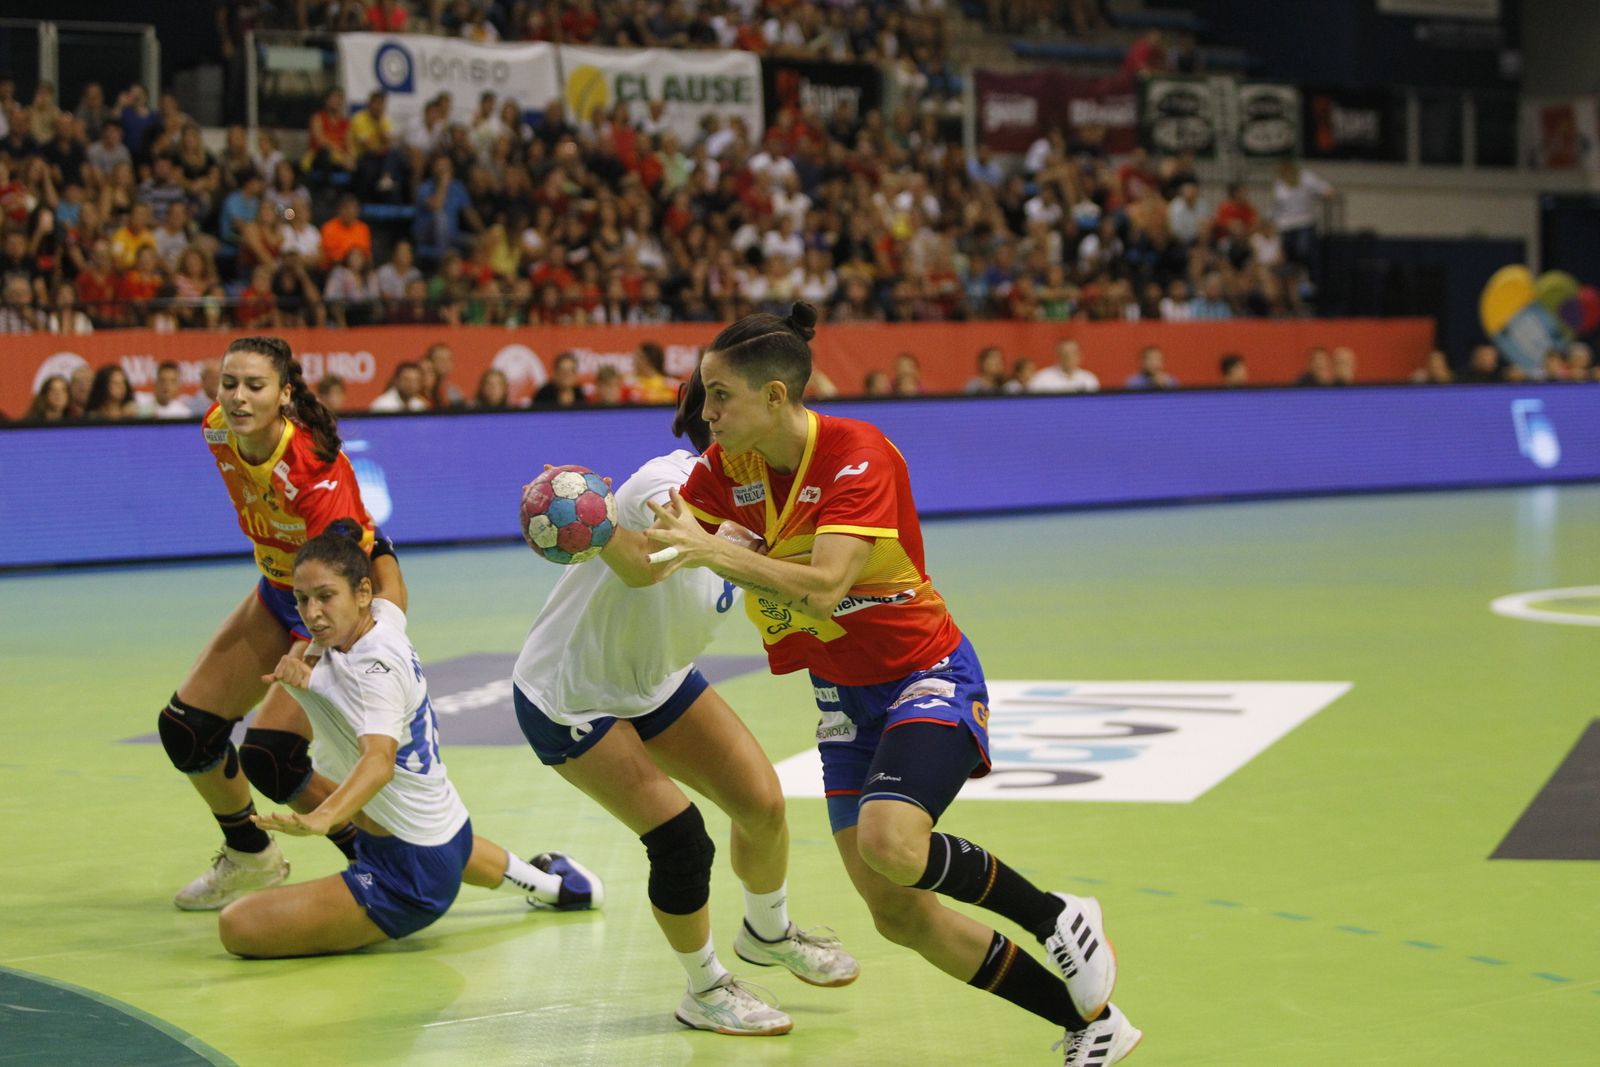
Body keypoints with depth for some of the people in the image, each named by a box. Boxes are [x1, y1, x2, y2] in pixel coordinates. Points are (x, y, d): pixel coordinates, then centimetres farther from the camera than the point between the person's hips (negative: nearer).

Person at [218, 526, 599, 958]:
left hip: (411, 873, -9)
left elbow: (380, 758, -39)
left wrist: (321, 818, -60)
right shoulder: (384, 616, -2)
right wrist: (302, 666, -4)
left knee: (237, 926, -15)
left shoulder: (375, 669, -25)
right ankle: (546, 881, 38)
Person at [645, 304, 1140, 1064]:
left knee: (890, 844, -33)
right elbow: (654, 554, -5)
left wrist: (714, 551, -37)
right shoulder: (726, 466, -3)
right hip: (844, 699, 7)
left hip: (927, 679, -7)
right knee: (899, 916, 3)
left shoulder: (858, 454, -23)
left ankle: (1059, 918, -6)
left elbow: (823, 587, -33)